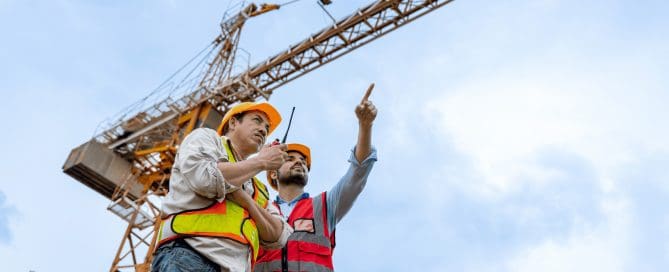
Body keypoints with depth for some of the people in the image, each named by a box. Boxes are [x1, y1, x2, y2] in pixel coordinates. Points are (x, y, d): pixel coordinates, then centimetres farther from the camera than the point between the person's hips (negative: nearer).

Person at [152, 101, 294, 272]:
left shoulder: (259, 188, 27)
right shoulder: (206, 137, 14)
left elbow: (278, 237, 13)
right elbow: (204, 178, -8)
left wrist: (245, 199, -2)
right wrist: (262, 162, 4)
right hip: (189, 256, -5)